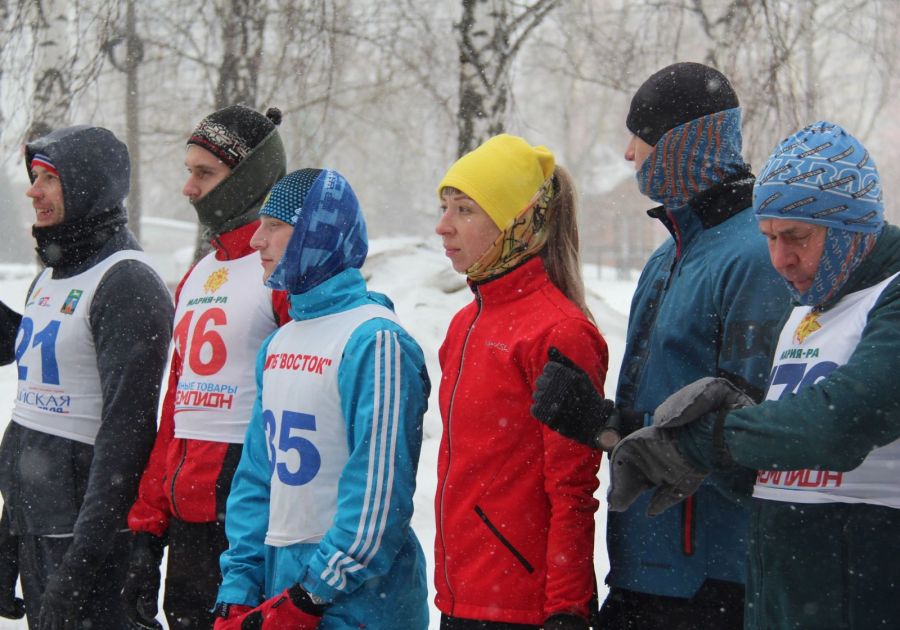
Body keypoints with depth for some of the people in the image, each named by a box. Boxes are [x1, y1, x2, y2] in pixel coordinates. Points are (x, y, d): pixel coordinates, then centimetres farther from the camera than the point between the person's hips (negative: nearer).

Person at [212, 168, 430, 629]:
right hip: (279, 583, 7)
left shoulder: (375, 340, -13)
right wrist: (237, 591, 4)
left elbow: (378, 499, -17)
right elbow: (256, 478, 14)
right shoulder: (277, 345, 13)